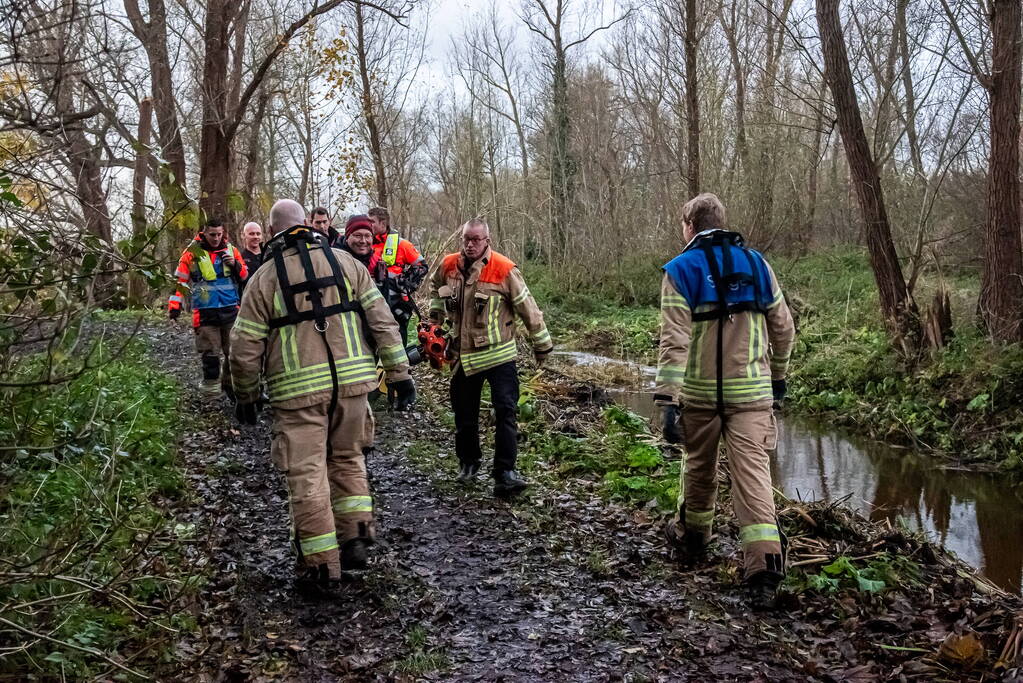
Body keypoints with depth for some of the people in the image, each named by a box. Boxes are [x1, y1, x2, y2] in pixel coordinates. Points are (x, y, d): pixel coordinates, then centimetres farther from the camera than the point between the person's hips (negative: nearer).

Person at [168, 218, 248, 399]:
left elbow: (245, 276, 13)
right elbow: (180, 280, -1)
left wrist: (235, 265, -8)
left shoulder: (231, 250, 6)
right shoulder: (193, 252, -3)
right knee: (210, 352, -1)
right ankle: (211, 387, 7)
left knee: (233, 349, 11)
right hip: (205, 312, -3)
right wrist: (174, 305, -7)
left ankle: (230, 384, 25)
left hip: (231, 309, 3)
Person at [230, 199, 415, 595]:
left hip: (299, 389, -3)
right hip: (352, 381, 3)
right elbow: (381, 321, 3)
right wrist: (400, 373, 6)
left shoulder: (264, 278, 1)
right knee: (347, 459, 21)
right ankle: (355, 539, 18)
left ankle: (321, 567, 10)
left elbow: (245, 347, 1)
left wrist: (245, 396, 15)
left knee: (307, 475, 4)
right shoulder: (346, 263, 7)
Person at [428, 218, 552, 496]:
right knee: (464, 413, 15)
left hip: (499, 355, -4)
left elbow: (527, 308, -7)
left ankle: (505, 472, -6)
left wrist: (542, 344, -1)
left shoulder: (504, 269, -14)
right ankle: (468, 461, 36)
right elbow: (435, 286, 25)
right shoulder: (449, 265, 0)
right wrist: (435, 316, 16)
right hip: (463, 356, 4)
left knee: (506, 411, -11)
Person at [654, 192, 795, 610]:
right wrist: (778, 375, 27)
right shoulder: (756, 264, 7)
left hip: (701, 391, -1)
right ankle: (765, 566, -11)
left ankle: (691, 536, 38)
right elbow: (783, 329, 13)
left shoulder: (681, 269, -5)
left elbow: (674, 340, -15)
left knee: (699, 466, 18)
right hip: (751, 391, 2)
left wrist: (668, 399, -17)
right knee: (752, 471, -2)